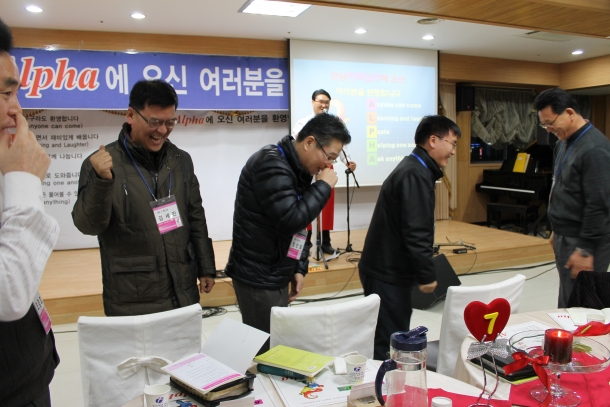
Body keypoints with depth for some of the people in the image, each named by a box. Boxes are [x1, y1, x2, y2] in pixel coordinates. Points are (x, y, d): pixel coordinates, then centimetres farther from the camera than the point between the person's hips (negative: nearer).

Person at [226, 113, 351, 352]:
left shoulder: (298, 170, 10)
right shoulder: (271, 164, -19)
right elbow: (291, 219, -27)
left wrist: (299, 268, 8)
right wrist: (324, 186, -16)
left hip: (275, 275, 9)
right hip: (258, 277, -9)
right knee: (267, 350, -2)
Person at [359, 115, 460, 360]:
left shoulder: (412, 169, 16)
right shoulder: (416, 175, -18)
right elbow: (416, 232, -24)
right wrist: (427, 275, -16)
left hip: (388, 269, 10)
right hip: (387, 274, -10)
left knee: (392, 339, 17)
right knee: (390, 346, -4)